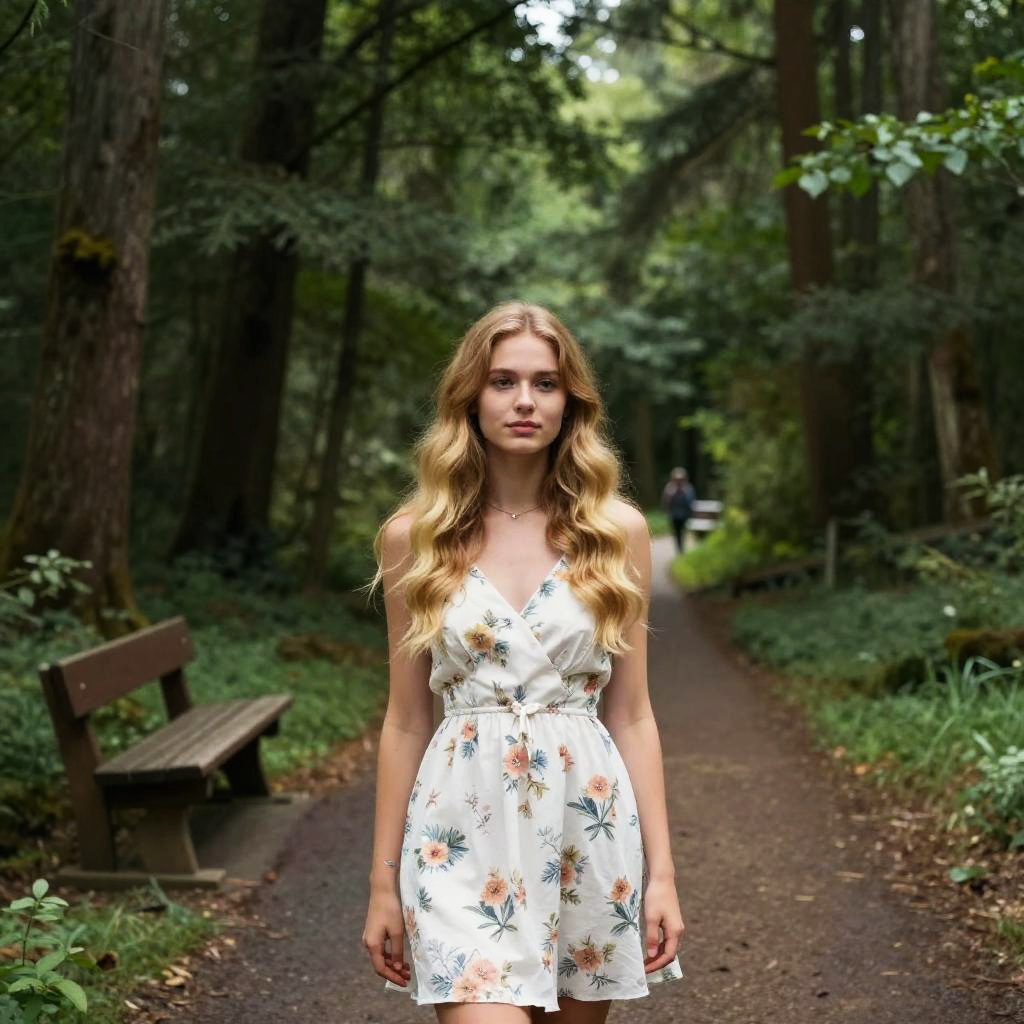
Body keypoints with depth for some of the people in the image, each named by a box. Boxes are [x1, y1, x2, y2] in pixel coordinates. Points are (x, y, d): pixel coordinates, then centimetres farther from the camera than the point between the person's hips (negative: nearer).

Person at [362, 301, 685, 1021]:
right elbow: (406, 719, 4)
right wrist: (383, 879, 5)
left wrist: (662, 871, 2)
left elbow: (631, 713, 5)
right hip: (465, 827, -1)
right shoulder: (414, 536, 1)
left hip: (590, 823, 2)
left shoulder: (617, 531, 2)